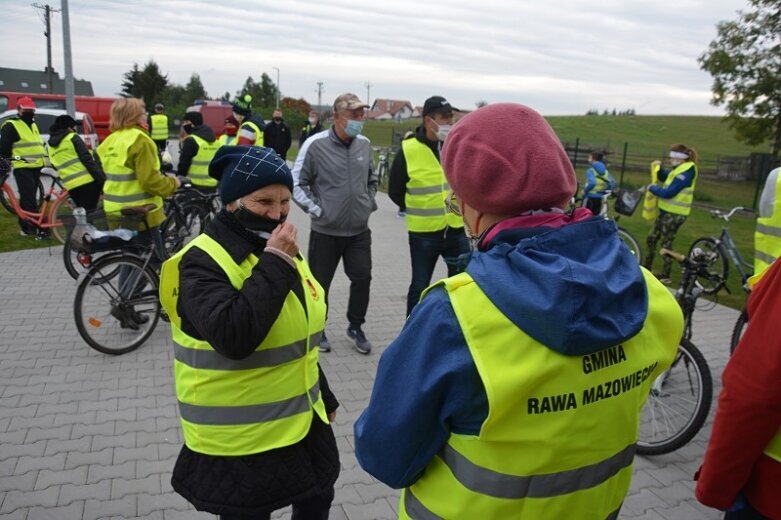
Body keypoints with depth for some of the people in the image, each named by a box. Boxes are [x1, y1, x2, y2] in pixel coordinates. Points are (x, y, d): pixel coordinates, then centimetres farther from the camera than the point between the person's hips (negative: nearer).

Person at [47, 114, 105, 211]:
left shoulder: (51, 147, 20)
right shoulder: (72, 138, 0)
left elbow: (56, 167, 23)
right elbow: (87, 159, -9)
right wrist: (102, 180, -12)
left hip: (71, 186, 6)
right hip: (86, 181, -6)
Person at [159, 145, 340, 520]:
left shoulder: (282, 250, 5)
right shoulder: (204, 261, -19)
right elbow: (234, 338, -36)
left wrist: (325, 397, 20)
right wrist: (273, 263, -30)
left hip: (301, 423, 8)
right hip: (239, 439, -7)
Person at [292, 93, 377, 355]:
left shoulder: (365, 144, 3)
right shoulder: (316, 144, -12)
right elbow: (297, 183, -7)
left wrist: (370, 202, 9)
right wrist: (316, 209, -11)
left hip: (359, 230, 4)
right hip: (325, 231, -3)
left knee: (362, 278, 6)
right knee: (320, 283, 10)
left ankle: (355, 327, 27)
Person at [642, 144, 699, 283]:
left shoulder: (685, 173, -21)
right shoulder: (680, 169, 10)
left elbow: (668, 192, -25)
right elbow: (665, 177, 24)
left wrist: (652, 188, -11)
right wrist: (658, 168, 5)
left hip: (674, 214, -10)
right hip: (666, 211, 10)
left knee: (666, 244, -2)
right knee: (651, 239, 15)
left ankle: (665, 276, 7)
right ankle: (646, 268, 26)